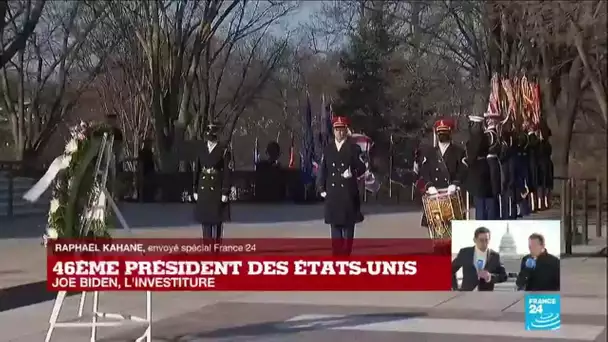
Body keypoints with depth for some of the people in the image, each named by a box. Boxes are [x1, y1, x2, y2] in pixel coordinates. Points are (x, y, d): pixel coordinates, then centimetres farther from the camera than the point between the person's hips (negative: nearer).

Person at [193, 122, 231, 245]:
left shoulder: (224, 150, -5)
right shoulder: (201, 150, 8)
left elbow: (227, 172, -8)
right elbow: (197, 171, 11)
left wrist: (225, 192, -12)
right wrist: (196, 190, 7)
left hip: (217, 188, -4)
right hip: (204, 189, 4)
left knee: (217, 219, 0)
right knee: (205, 218, 6)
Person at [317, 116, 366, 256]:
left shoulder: (354, 148, 0)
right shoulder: (327, 149, 10)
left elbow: (362, 167, 0)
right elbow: (322, 170, 10)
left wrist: (353, 173, -19)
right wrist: (321, 189, 5)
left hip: (348, 192, -3)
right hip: (332, 193, 3)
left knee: (348, 224, 0)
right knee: (335, 224, 5)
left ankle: (346, 254, 5)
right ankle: (336, 254, 9)